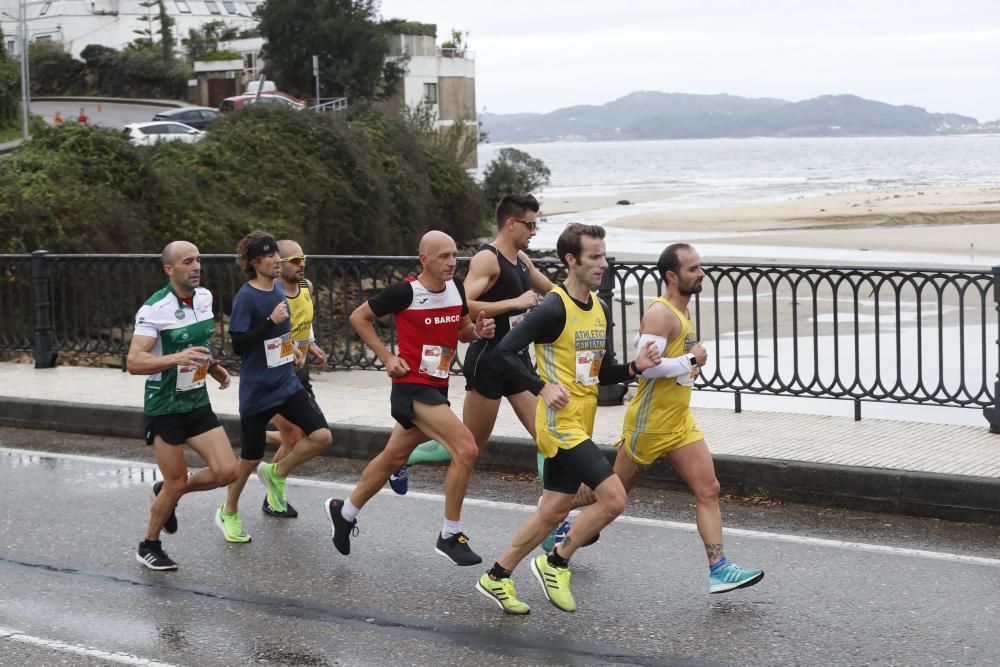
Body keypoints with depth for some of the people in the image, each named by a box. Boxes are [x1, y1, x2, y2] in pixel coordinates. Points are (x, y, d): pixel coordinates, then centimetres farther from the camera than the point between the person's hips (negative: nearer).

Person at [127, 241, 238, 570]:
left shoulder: (205, 296, 3)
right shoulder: (155, 309, -19)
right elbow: (134, 362, -27)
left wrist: (213, 366, 6)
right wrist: (176, 358, -41)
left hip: (197, 402, 6)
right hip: (164, 406, -6)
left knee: (226, 471, -5)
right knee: (176, 482, -1)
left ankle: (166, 493, 23)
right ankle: (149, 547, 23)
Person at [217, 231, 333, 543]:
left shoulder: (279, 290, 6)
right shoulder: (246, 297, -16)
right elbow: (238, 344, -20)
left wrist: (292, 347, 8)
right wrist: (271, 321, -26)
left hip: (287, 384, 6)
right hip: (257, 390, -6)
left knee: (322, 436, -11)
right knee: (250, 459, 6)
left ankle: (277, 473, 14)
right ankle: (229, 513, 31)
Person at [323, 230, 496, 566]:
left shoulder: (456, 289, 2)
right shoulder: (405, 292, -16)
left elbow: (462, 330, 17)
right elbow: (359, 317, -4)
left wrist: (478, 330, -5)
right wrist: (386, 356, -9)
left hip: (437, 387, 8)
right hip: (412, 386, -8)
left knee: (393, 457, 20)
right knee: (466, 448, -19)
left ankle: (344, 512, 40)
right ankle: (450, 536, -8)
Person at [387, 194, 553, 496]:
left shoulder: (522, 259, 12)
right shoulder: (487, 259, -16)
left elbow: (550, 290, 31)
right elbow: (463, 304, -29)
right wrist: (515, 302, -27)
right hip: (488, 360, -8)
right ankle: (404, 459, 23)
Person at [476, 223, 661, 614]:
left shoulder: (600, 309, 12)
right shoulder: (554, 309, -15)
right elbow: (503, 354, -19)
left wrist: (634, 367, 3)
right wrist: (543, 387, -22)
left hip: (580, 426, 9)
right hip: (560, 423, -9)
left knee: (554, 512, 12)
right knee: (614, 498, -15)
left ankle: (496, 578, 24)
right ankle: (556, 564, 3)